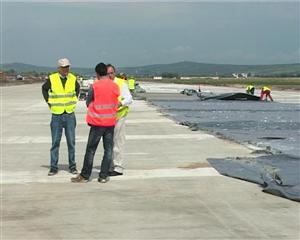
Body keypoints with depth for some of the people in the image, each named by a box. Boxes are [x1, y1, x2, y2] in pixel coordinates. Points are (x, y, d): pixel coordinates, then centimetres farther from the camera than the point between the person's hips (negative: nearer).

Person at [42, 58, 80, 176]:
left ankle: (72, 166, 14)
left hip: (70, 114, 2)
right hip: (56, 114, -2)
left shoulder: (73, 78, 1)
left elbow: (77, 88, 22)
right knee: (55, 142, 2)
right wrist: (48, 101, 8)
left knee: (71, 141, 5)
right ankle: (53, 167, 9)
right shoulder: (52, 79, -5)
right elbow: (44, 88, 14)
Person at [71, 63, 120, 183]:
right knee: (108, 149, 7)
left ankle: (85, 175, 10)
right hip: (111, 122, 3)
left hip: (97, 122, -3)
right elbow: (116, 104, 10)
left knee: (91, 149, 4)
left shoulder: (94, 86, -10)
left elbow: (88, 103, 0)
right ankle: (103, 176, 7)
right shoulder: (115, 86, 1)